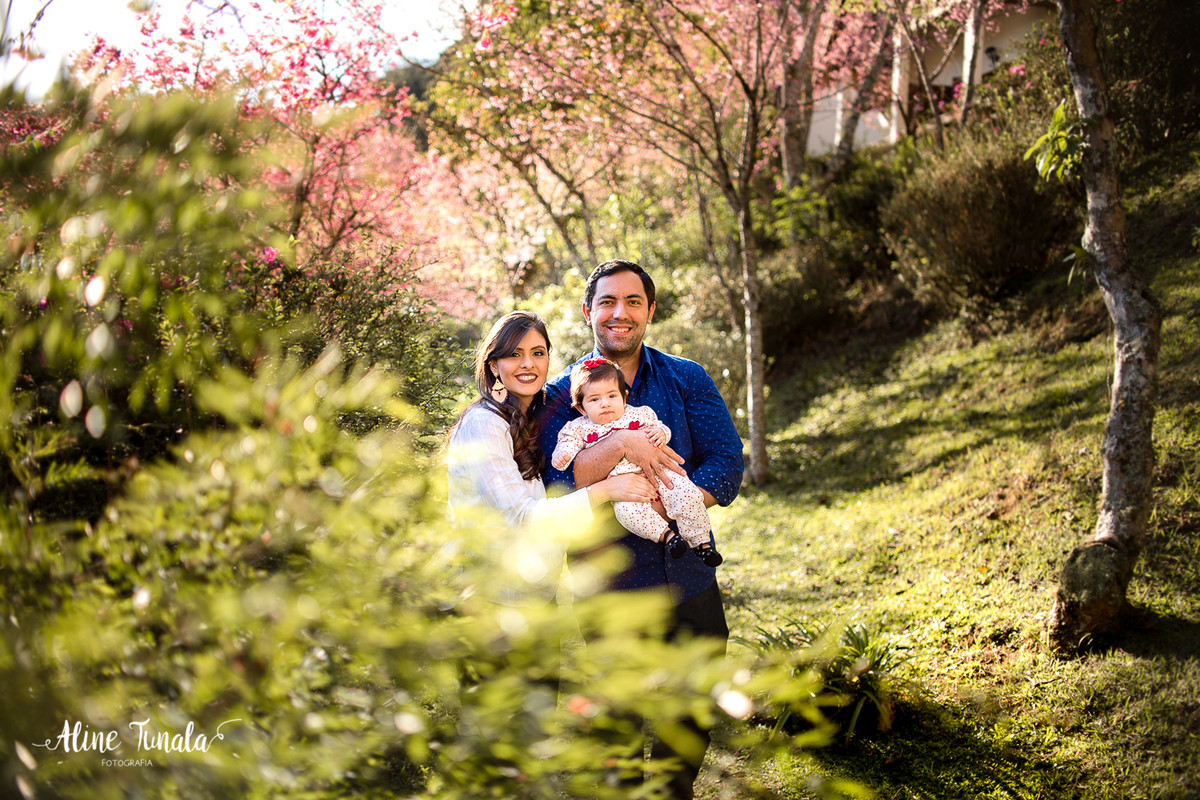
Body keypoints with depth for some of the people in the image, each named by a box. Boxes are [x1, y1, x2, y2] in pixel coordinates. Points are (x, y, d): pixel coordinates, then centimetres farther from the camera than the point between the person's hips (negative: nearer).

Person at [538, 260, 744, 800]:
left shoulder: (687, 380, 6)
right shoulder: (562, 394, 2)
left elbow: (727, 464, -3)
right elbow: (558, 479, -11)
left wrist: (664, 508, -18)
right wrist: (619, 444, -25)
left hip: (689, 578, 2)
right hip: (610, 587, -2)